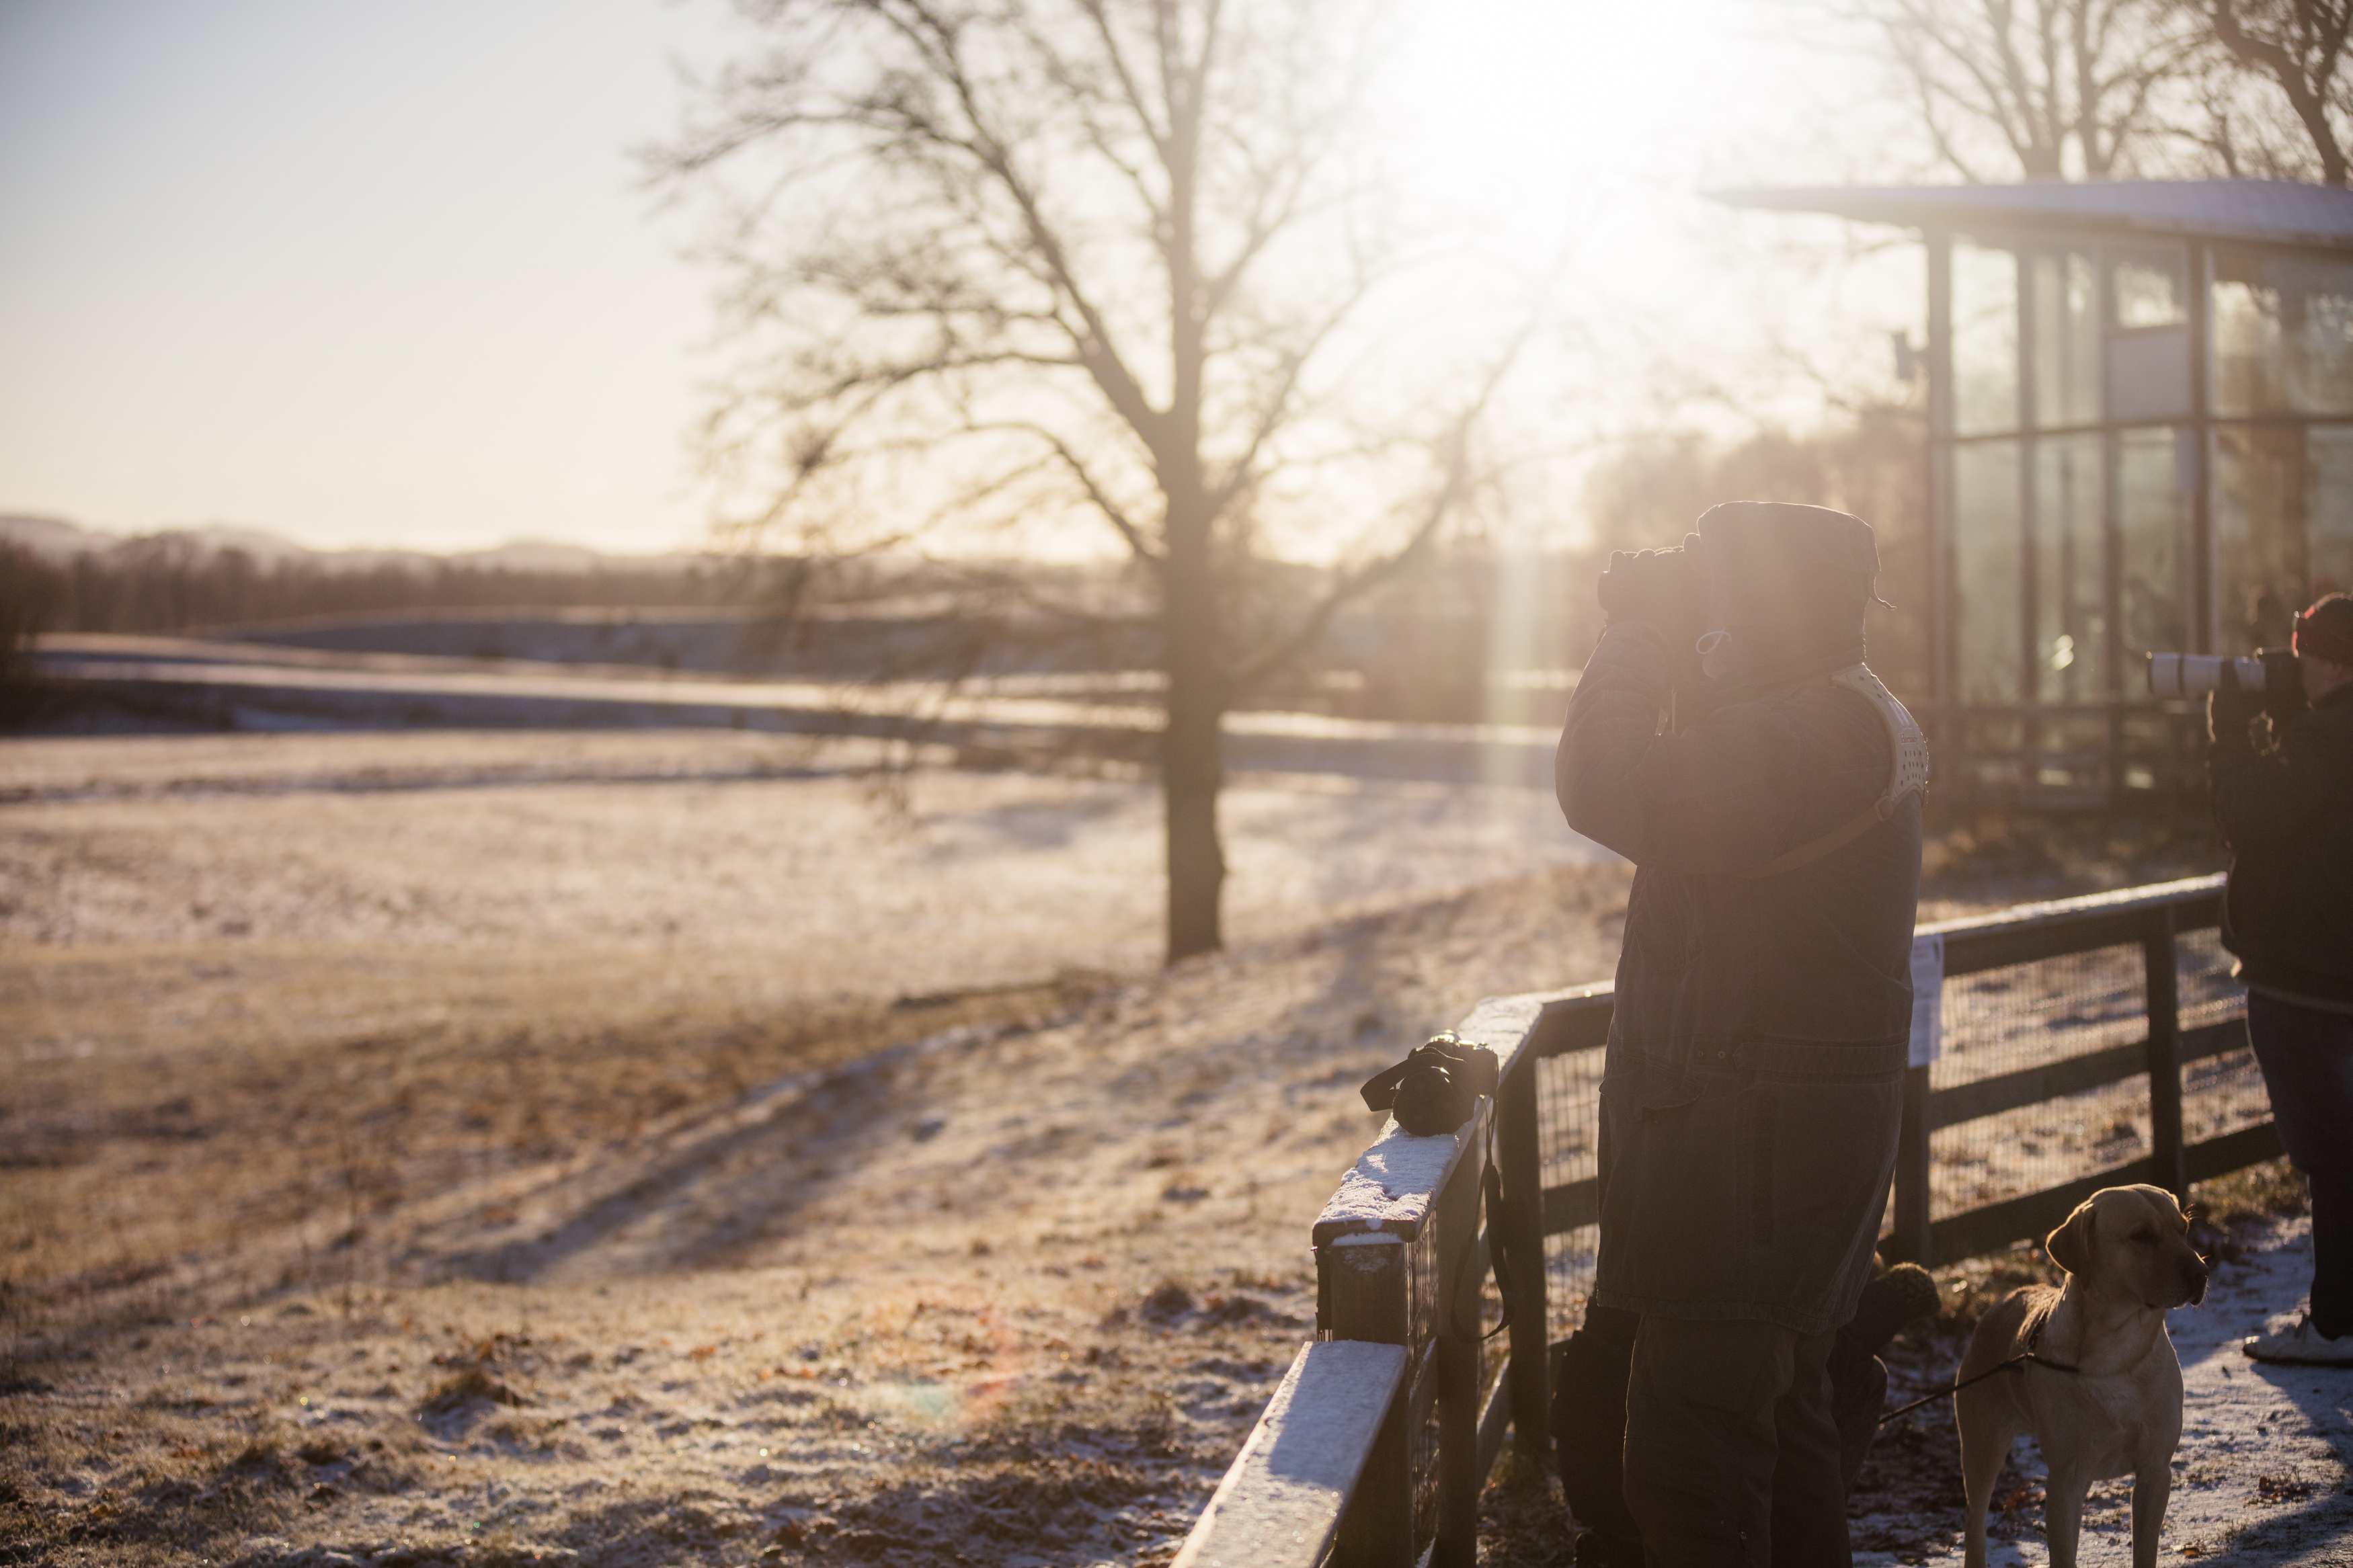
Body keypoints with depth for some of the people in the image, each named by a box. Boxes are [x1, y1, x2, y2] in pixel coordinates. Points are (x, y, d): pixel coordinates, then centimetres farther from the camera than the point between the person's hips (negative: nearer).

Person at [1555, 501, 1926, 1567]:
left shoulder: (1810, 729, -21)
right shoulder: (1857, 716, 14)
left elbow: (1611, 799, -29)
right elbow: (1692, 790, 22)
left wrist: (1636, 636, -15)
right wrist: (1659, 642, 9)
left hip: (1754, 1123, -11)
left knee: (1690, 1431, -10)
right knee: (1784, 1407, 21)